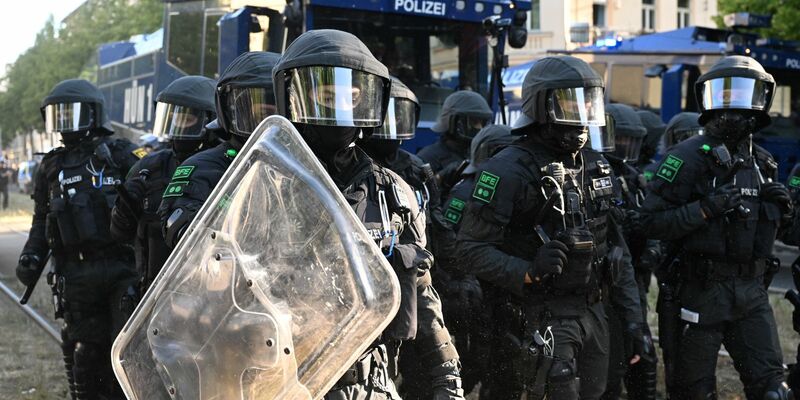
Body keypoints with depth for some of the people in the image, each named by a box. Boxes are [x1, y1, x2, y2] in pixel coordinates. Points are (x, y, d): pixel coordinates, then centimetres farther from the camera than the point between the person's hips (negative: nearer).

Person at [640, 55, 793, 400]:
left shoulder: (762, 162, 12)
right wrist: (706, 209, -24)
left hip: (751, 292, 5)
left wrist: (778, 207, 3)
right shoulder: (689, 156, -9)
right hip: (703, 290, -5)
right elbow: (653, 222, -14)